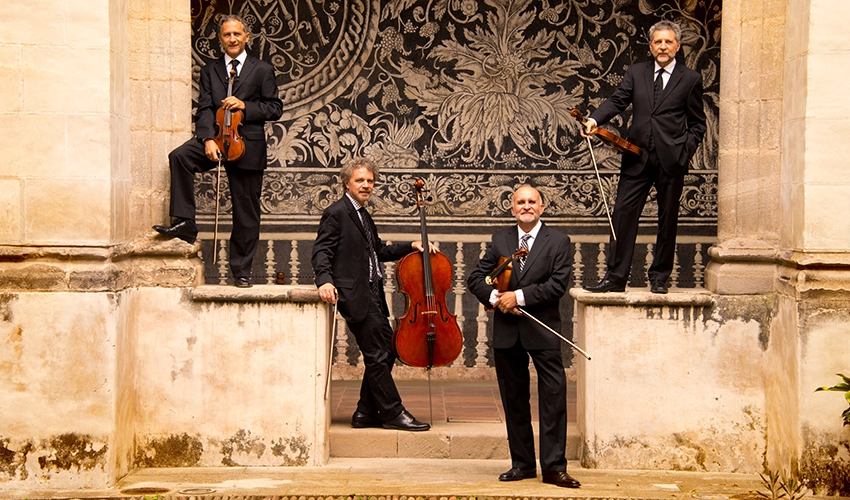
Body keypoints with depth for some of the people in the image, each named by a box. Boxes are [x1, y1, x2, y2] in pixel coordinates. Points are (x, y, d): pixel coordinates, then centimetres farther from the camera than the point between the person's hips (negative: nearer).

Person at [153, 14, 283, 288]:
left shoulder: (262, 70, 7)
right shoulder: (209, 71, 12)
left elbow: (275, 108, 2)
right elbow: (204, 109, 2)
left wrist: (245, 106, -14)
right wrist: (208, 139, -15)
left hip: (247, 144, -2)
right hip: (216, 137, 2)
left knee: (246, 211, 1)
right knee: (179, 156, -28)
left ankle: (241, 269, 13)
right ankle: (184, 223, -24)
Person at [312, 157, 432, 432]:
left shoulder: (363, 216, 21)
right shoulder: (336, 213, -6)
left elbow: (379, 251, 28)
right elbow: (321, 251, -14)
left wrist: (411, 246, 17)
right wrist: (325, 280, -29)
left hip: (372, 294, 10)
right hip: (355, 295, -10)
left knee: (386, 351, 9)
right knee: (378, 355, -7)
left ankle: (366, 414, 16)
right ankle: (392, 413, 0)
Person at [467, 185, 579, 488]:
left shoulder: (558, 242, 0)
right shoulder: (500, 241, 10)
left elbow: (558, 285, -10)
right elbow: (475, 278, 7)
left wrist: (519, 296, -17)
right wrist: (494, 297, -13)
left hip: (543, 331, -3)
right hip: (506, 333, 4)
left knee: (553, 397, -7)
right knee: (514, 401, 10)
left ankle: (553, 467, -2)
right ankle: (522, 463, 20)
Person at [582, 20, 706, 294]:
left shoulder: (690, 79, 6)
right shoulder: (636, 72, 12)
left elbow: (697, 124, 8)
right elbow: (617, 100, 0)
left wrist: (685, 152, -5)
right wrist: (595, 119, -18)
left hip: (671, 159, -1)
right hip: (638, 156, 2)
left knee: (668, 219, 5)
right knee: (623, 213, -3)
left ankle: (659, 278, 15)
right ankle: (615, 277, 2)